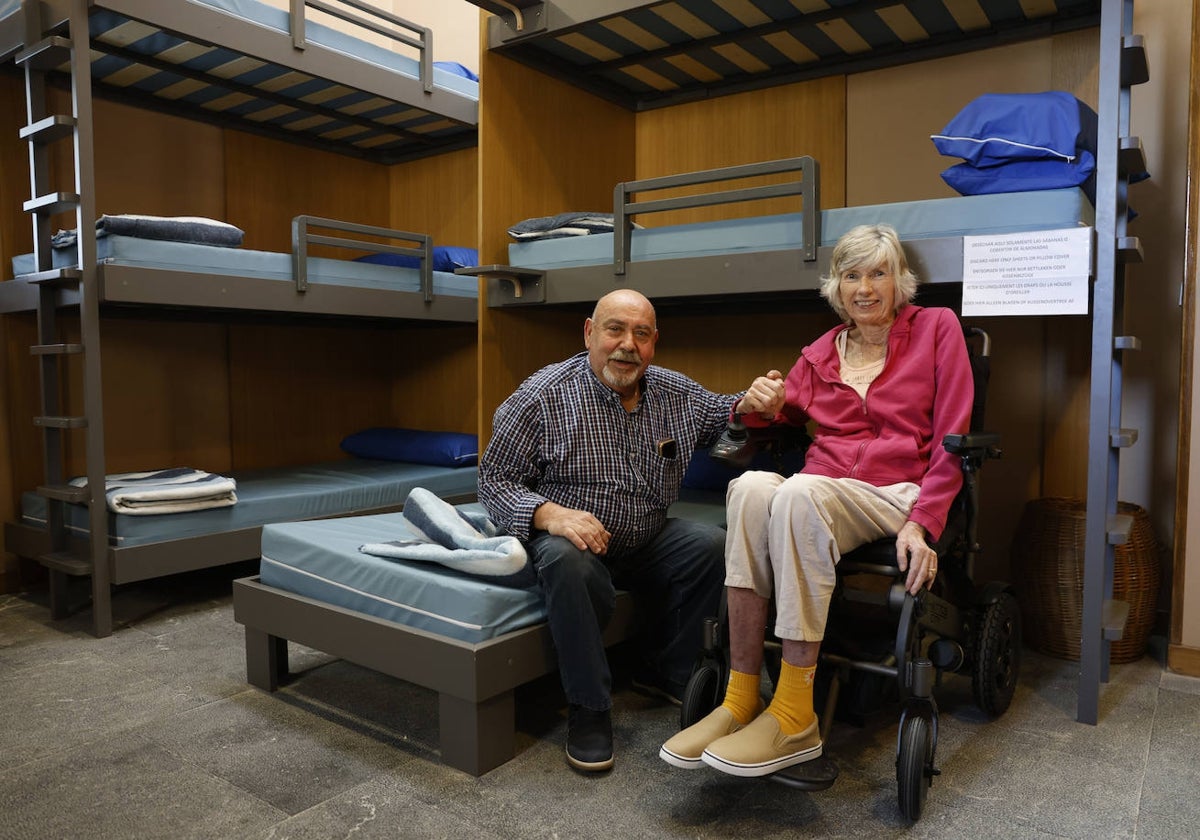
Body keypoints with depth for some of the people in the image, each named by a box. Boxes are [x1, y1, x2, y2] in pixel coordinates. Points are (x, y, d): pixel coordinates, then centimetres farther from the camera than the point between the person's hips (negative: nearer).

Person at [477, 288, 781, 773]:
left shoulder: (676, 392, 3)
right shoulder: (543, 395, -12)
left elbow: (724, 414, 18)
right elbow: (495, 479, -11)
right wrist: (549, 514, -30)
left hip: (648, 543, 5)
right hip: (571, 538, -4)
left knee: (714, 544, -20)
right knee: (570, 564, -37)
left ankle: (666, 672, 1)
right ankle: (589, 708, -17)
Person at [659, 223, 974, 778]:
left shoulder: (936, 328, 9)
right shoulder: (820, 353, 20)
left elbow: (952, 440, 1)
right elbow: (781, 417, 27)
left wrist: (923, 523, -12)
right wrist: (757, 408, 1)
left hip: (897, 495, -3)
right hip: (821, 496, 4)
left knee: (799, 493, -36)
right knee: (751, 486, -31)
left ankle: (794, 718, -30)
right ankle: (740, 701, -30)